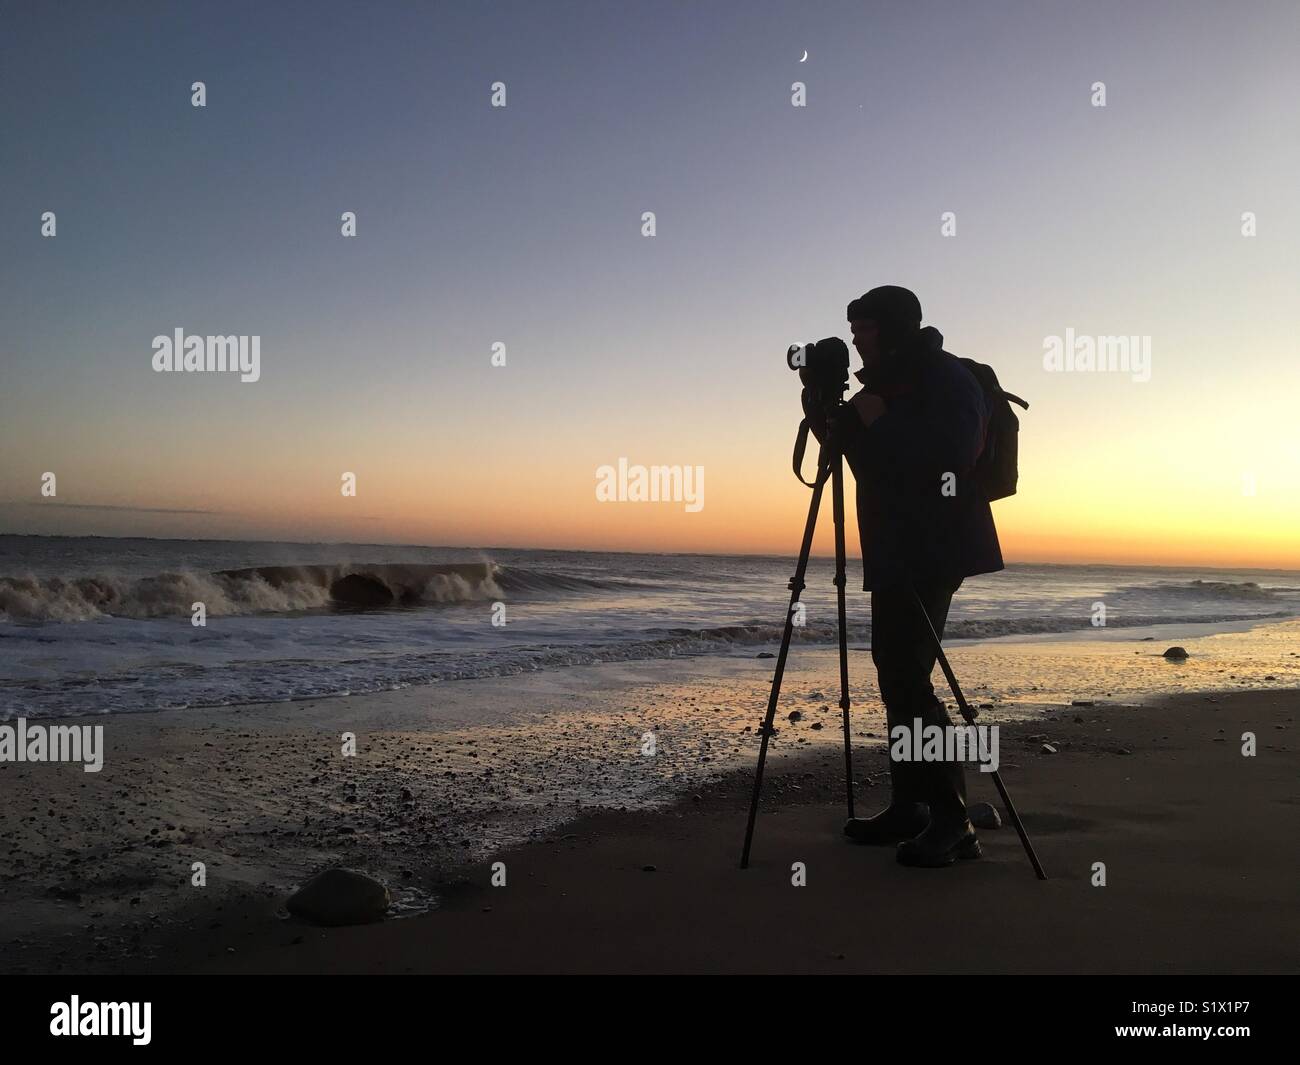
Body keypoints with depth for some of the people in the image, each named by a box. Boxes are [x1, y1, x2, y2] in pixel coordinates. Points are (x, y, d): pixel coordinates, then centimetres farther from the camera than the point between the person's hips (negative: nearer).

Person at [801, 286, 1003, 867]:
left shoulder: (948, 378, -9)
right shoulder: (887, 384, 18)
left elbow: (956, 450, -23)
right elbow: (853, 446, 22)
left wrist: (879, 421, -18)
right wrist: (820, 409, 5)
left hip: (932, 550, -10)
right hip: (896, 551, 10)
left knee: (907, 677, -14)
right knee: (897, 675, 10)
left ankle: (953, 821, -8)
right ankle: (909, 807, 17)